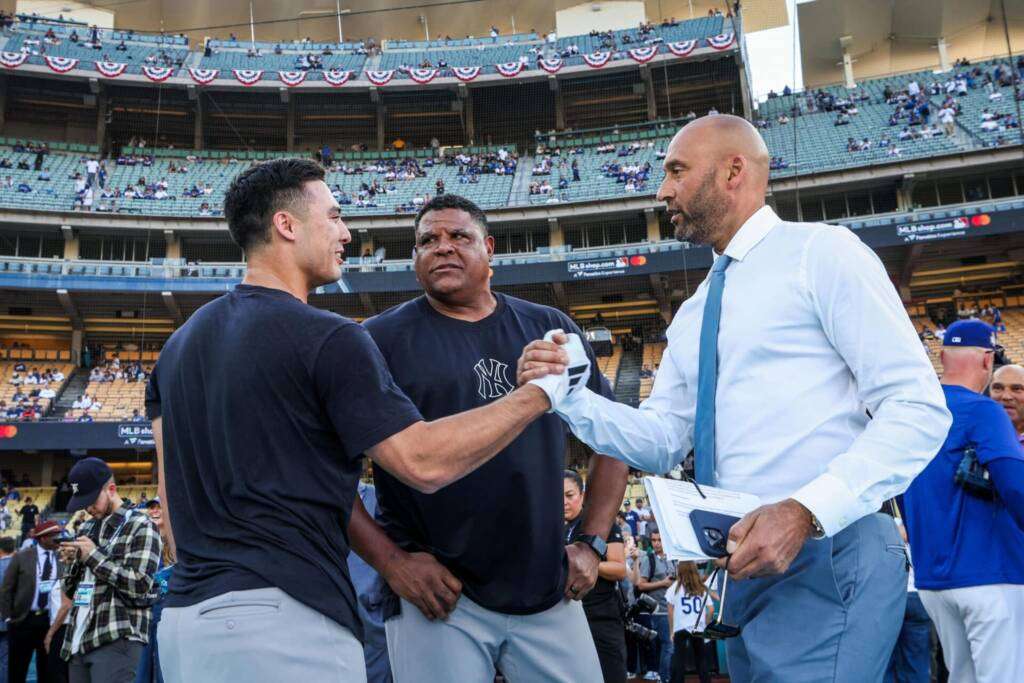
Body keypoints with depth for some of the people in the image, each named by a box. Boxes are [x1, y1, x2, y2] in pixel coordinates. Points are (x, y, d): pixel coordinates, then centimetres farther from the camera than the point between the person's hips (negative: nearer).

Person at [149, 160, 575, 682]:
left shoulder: (179, 344, 12)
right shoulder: (326, 338, -12)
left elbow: (173, 488, 14)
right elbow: (424, 462, -14)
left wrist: (204, 583, 20)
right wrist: (543, 391, -8)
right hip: (285, 615, -8)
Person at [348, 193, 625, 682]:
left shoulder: (552, 329, 8)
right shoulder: (381, 339, -1)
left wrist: (592, 543, 6)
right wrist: (390, 560, -12)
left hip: (550, 595, 3)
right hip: (437, 597, -3)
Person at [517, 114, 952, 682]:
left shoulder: (820, 251, -4)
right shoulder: (693, 316, 19)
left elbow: (918, 408, -12)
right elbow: (660, 441, 15)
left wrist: (805, 512, -23)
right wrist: (569, 396, -2)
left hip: (828, 557, -7)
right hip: (743, 567, 7)